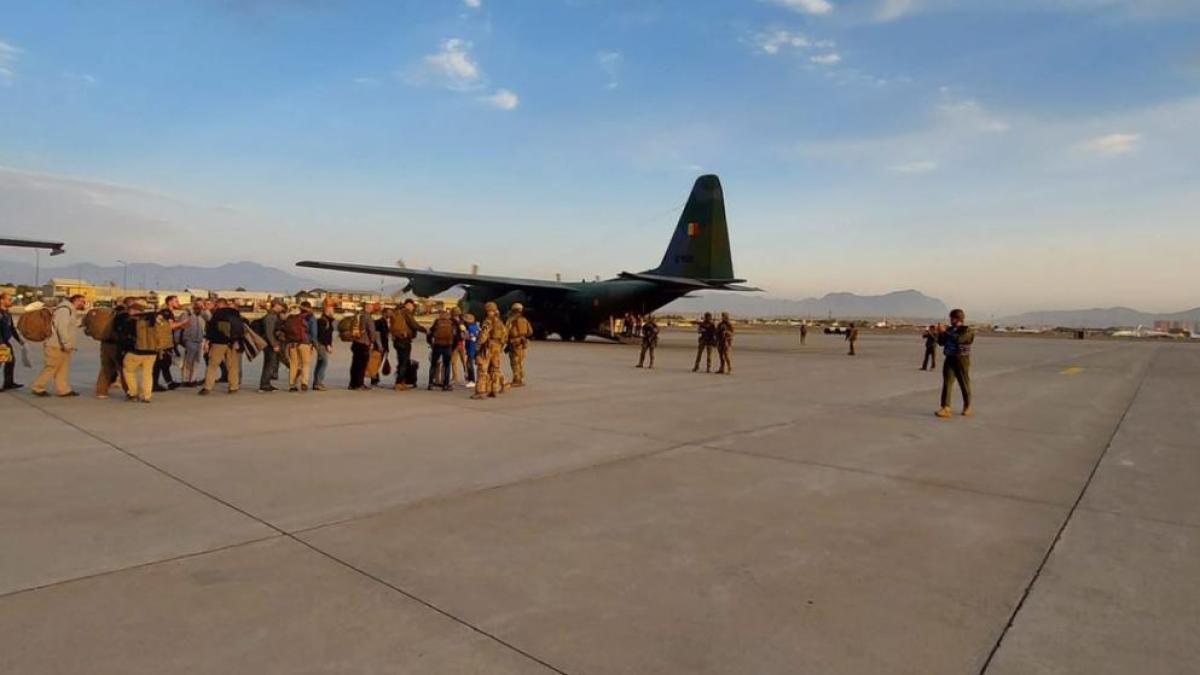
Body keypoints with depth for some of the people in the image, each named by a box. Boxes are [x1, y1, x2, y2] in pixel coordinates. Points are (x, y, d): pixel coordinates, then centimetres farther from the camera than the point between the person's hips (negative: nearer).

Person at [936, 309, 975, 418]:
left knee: (964, 383, 6)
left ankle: (967, 407, 23)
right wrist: (941, 333, -4)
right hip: (949, 359, 4)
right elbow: (941, 342, 13)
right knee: (947, 383, -7)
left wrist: (945, 332, -19)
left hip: (962, 359, -4)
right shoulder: (950, 329, 12)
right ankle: (945, 408, -12)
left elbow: (958, 339, -23)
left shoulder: (968, 330, -5)